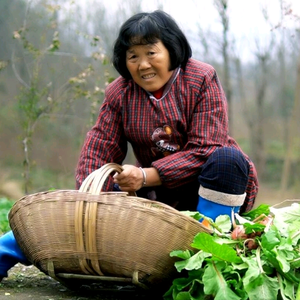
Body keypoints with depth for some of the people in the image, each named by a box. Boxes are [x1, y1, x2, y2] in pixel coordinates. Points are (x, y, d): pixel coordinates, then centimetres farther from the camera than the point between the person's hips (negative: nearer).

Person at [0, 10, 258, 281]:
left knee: (227, 159, -34)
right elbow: (99, 149, -5)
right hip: (155, 193, 3)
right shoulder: (119, 92, 1)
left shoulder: (202, 79, -10)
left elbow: (204, 149, -18)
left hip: (203, 187, -3)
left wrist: (147, 176, -27)